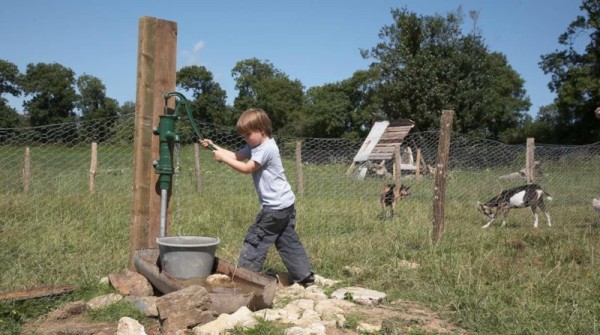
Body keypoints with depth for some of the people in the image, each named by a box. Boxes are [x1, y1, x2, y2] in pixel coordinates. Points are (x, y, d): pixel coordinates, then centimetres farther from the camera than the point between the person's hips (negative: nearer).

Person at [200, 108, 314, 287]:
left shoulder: (266, 148, -16)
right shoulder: (256, 145, 13)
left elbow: (246, 168, -20)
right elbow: (236, 156, 8)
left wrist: (223, 158, -17)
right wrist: (215, 147, -2)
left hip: (275, 206, -10)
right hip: (286, 204, 10)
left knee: (255, 239, -2)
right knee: (289, 242, 13)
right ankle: (305, 277, 16)